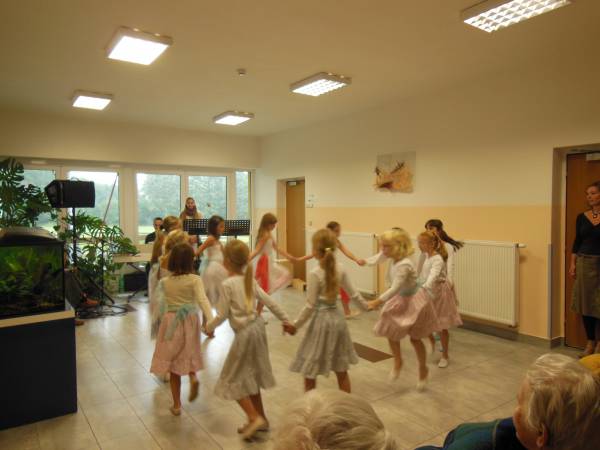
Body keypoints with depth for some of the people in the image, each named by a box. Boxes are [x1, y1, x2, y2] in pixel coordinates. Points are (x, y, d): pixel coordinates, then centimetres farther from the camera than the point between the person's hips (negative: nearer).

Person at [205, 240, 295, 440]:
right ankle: (260, 418, 29)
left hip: (245, 333, -8)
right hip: (257, 327, 8)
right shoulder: (250, 279, 4)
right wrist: (286, 321, 15)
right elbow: (270, 302, 6)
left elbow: (222, 315, -12)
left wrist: (208, 327, 7)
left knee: (232, 378, 9)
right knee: (250, 375, 21)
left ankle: (254, 417, 2)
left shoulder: (227, 284, -16)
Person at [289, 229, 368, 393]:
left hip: (321, 321, -6)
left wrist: (295, 324, -5)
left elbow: (310, 306, -16)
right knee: (342, 371, 19)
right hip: (337, 319, 7)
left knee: (309, 372, 8)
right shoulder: (340, 270, 0)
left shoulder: (315, 274, -17)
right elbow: (353, 293, 11)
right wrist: (366, 305, 30)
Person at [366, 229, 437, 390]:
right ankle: (398, 362, 29)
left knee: (415, 338, 8)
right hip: (401, 300, 8)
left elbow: (395, 288, -38)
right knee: (391, 332, 7)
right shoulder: (395, 261, -7)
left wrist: (378, 301, -44)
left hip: (414, 302, -8)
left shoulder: (403, 265, -32)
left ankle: (423, 370, 31)